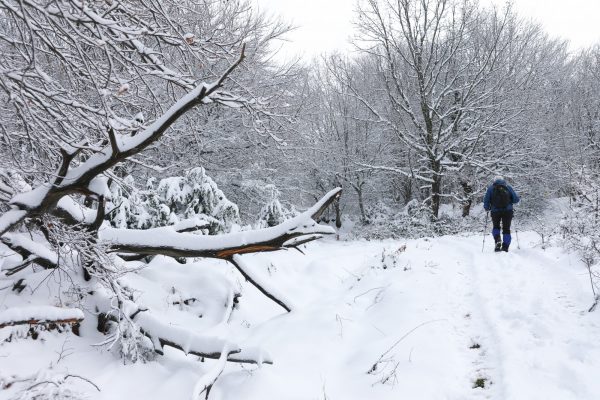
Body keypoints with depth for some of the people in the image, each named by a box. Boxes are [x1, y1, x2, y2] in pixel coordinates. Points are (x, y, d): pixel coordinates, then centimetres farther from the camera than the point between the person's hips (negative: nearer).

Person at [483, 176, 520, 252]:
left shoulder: (491, 188, 8)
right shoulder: (508, 187, 9)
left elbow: (486, 200, 1)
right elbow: (516, 199, 4)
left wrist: (487, 208, 18)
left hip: (495, 212, 0)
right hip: (508, 211, 0)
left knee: (496, 227, 21)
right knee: (506, 229, 11)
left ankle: (497, 240, -6)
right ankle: (505, 248, 5)